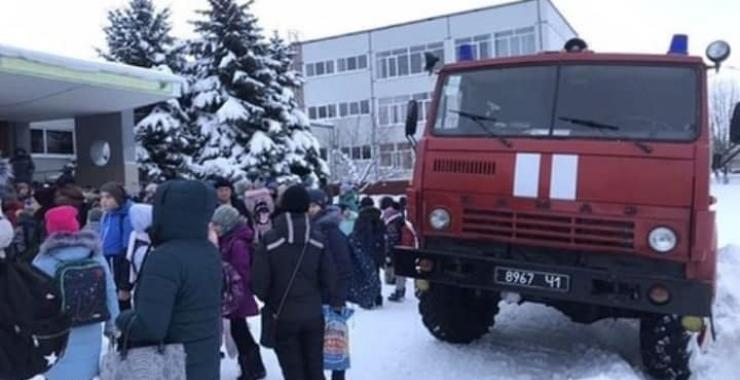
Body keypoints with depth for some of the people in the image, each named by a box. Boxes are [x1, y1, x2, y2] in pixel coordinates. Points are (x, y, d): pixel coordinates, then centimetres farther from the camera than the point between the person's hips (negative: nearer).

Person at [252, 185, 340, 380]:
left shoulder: (269, 240, -13)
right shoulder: (317, 239, -5)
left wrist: (269, 303, 9)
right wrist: (335, 304, 12)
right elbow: (329, 279, -3)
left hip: (283, 317, -2)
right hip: (313, 316, 3)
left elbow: (259, 282, -11)